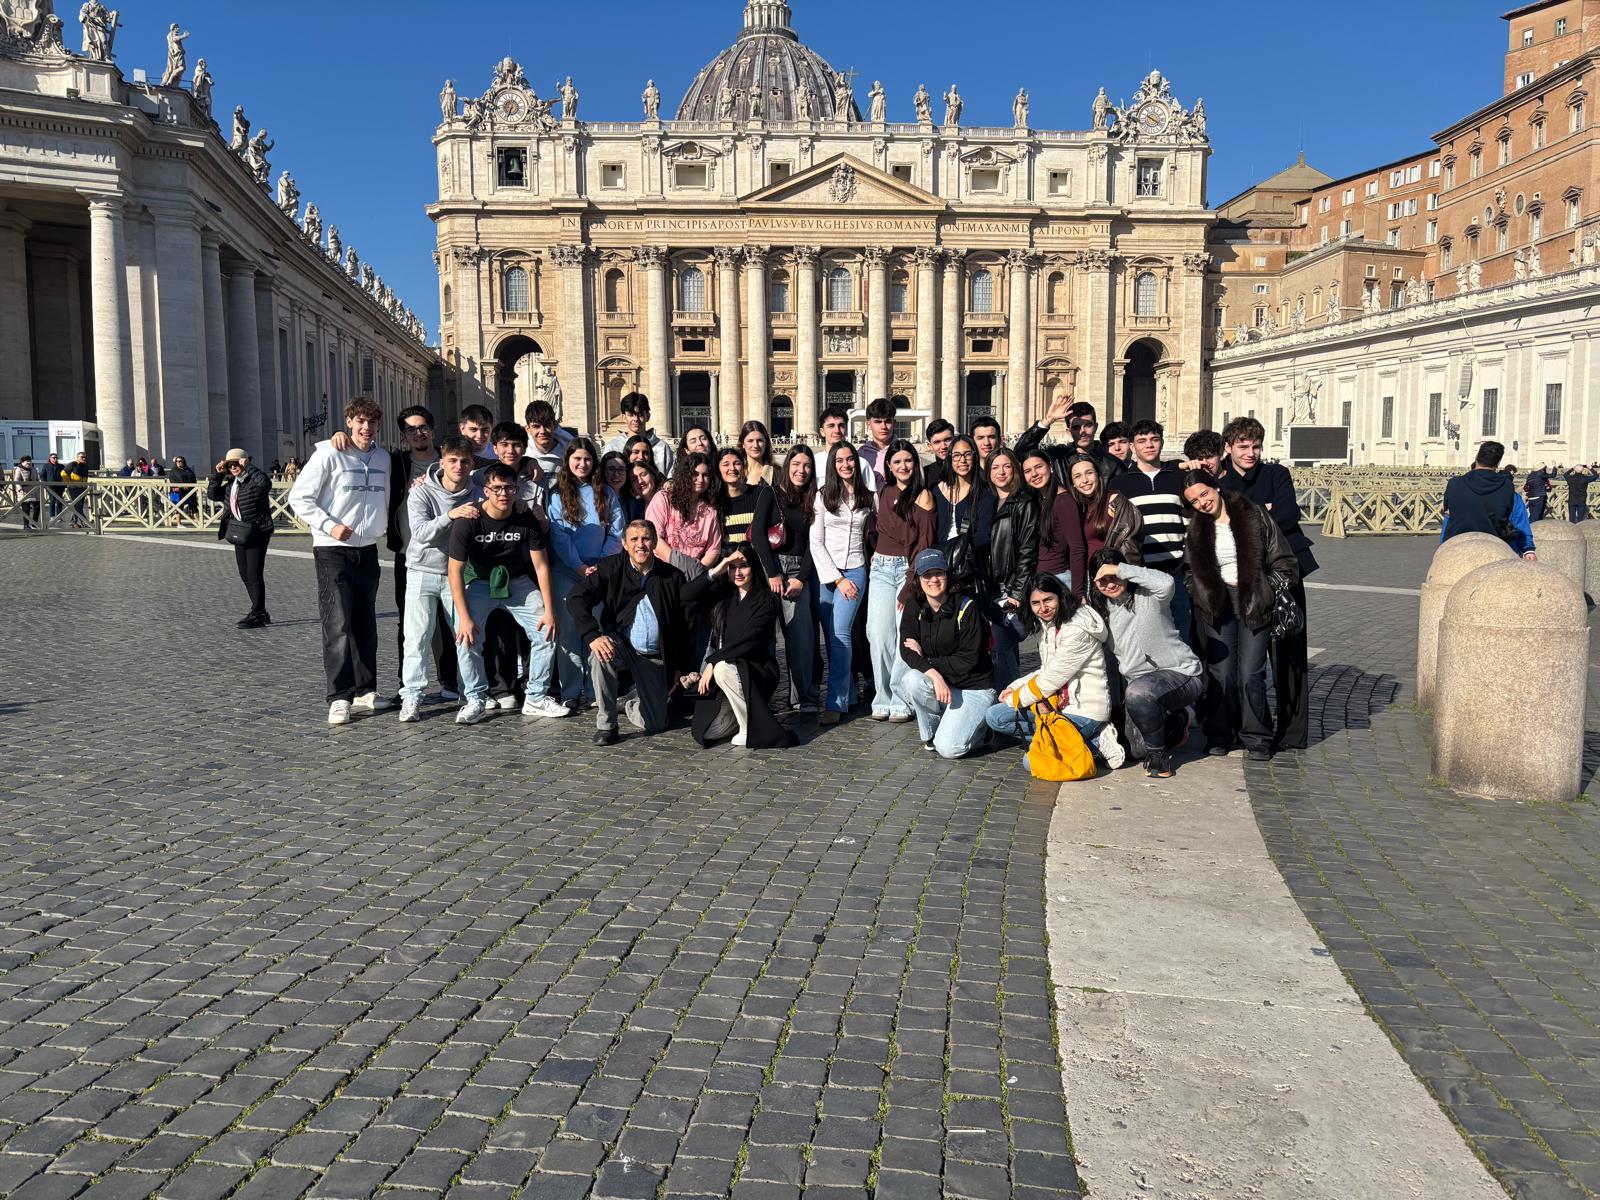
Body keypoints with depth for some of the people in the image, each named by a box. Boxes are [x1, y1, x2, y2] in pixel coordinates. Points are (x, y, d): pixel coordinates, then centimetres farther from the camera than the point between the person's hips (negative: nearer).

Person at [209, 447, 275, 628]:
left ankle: (257, 614, 0)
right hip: (239, 534, 9)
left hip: (256, 533, -9)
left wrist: (248, 466, -23)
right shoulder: (231, 483, 14)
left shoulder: (254, 481, -11)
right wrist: (217, 474, 7)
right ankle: (260, 613, 20)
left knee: (254, 574, -7)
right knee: (245, 575, 12)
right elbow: (212, 495, 18)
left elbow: (265, 482, -34)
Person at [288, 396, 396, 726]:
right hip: (332, 551, -6)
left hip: (368, 550, 6)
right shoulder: (329, 455, -9)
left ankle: (365, 691, 21)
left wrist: (381, 525, 10)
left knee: (365, 623, 12)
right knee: (338, 624, -11)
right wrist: (329, 525, -17)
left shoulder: (383, 458, 9)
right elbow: (299, 498, -9)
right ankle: (340, 698, -8)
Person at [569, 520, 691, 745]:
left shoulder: (673, 576, -1)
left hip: (655, 657, 1)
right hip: (621, 646, -1)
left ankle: (631, 704, 31)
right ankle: (605, 723, -19)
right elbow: (577, 598, -14)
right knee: (601, 652, -37)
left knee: (653, 725, -8)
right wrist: (593, 635, -30)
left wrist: (680, 667, 2)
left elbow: (683, 625, 5)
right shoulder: (610, 568, -4)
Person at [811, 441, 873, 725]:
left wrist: (847, 578, 7)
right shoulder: (823, 496, 2)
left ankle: (836, 703, -11)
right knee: (832, 638, 2)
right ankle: (848, 694, 15)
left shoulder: (867, 497, 9)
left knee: (840, 635, -13)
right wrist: (837, 578, -7)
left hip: (854, 571, 0)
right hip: (825, 572, 0)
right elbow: (815, 542, -2)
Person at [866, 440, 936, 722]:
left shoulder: (923, 495, -3)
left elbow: (923, 543, -8)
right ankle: (882, 699, 8)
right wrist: (876, 556, 10)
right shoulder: (884, 493, 13)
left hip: (910, 568, -5)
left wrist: (910, 585, -13)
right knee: (879, 634, -1)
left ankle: (902, 702, -1)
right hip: (881, 569, 5)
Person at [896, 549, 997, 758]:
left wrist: (926, 660, -15)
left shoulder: (966, 607, -14)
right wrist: (934, 674, -29)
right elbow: (907, 650, -12)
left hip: (973, 688, -4)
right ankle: (931, 733, -3)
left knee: (949, 748, -20)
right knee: (910, 680, -30)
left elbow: (969, 660, -16)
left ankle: (978, 724, 14)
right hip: (939, 684, 4)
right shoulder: (914, 607, -1)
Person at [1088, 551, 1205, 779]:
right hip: (1136, 680, 7)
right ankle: (1175, 721, 35)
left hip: (1180, 673, -7)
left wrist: (1119, 570, -31)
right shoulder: (1100, 608, 6)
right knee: (1138, 750, 3)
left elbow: (1166, 583, -37)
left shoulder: (1147, 596, -13)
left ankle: (1158, 752, -13)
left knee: (1137, 693, -38)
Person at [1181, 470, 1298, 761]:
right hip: (1216, 606, 2)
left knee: (1250, 674, -8)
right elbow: (1193, 572, 15)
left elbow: (1281, 560, 3)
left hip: (1254, 603, -2)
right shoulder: (1195, 530, 10)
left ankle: (1256, 738, 7)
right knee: (1221, 673, -5)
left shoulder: (1254, 515, 2)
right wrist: (1205, 596, 3)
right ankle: (1220, 735, 10)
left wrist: (1271, 594, -2)